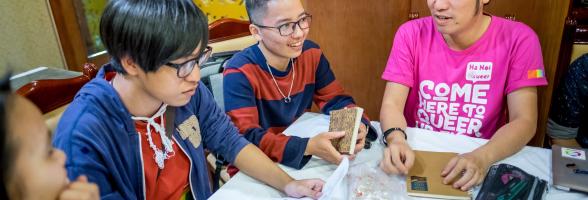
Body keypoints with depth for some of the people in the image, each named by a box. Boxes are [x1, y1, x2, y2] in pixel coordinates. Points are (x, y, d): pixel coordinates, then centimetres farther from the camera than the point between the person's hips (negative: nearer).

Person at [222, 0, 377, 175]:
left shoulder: (310, 54, -5)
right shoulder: (239, 73, -21)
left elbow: (336, 100, 1)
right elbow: (246, 138, -27)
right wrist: (307, 147, -38)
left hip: (302, 162, 6)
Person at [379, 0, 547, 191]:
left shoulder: (518, 39, -10)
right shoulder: (412, 34, -8)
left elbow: (524, 121, -11)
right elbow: (392, 103, -11)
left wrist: (482, 157, -29)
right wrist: (396, 140, -32)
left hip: (481, 157, 1)